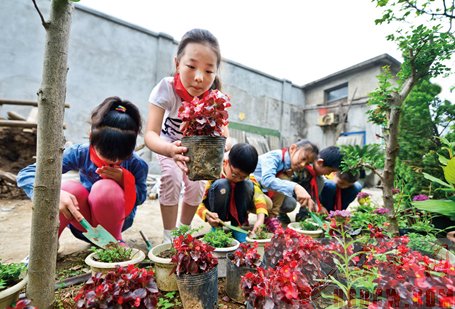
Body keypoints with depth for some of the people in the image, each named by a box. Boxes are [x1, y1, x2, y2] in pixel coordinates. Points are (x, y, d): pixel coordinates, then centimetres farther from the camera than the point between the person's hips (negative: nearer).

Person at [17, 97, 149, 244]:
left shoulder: (137, 164, -20)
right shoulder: (80, 153, -20)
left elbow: (140, 197, -10)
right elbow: (26, 175, -23)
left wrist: (123, 181, -30)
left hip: (116, 220, -1)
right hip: (84, 219, 1)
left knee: (105, 188, -34)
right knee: (69, 188, -31)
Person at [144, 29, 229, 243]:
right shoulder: (167, 88, -37)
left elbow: (225, 136, -31)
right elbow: (151, 134, -44)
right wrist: (170, 150, -66)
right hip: (169, 140, -2)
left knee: (196, 184, -6)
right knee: (171, 177, -23)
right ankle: (169, 234, -2)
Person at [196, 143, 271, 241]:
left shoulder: (245, 174, -14)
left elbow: (258, 193, -25)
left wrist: (260, 219, -39)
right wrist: (206, 214, -45)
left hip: (235, 211, 3)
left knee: (248, 185, -24)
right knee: (221, 184, -33)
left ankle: (239, 226, -10)